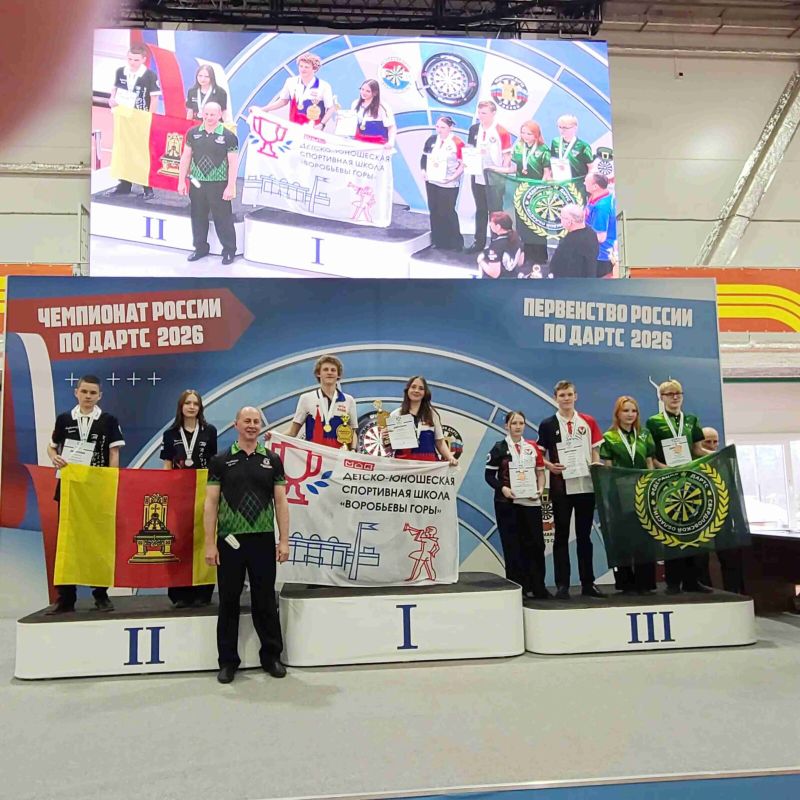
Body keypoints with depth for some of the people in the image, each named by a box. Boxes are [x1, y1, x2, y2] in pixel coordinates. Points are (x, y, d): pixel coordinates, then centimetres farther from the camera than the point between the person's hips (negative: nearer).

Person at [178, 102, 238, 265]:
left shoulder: (228, 136, -7)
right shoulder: (193, 133, 4)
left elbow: (233, 163, -7)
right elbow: (186, 157, 9)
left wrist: (230, 187, -12)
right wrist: (181, 181, 7)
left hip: (219, 185, -4)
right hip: (197, 183, 4)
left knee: (223, 218, 1)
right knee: (198, 217, 13)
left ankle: (229, 250, 15)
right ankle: (200, 248, 28)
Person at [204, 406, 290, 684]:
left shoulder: (272, 460, 6)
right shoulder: (220, 461, 3)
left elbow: (280, 502, 5)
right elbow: (210, 503, 0)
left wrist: (284, 541, -2)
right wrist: (209, 544, -5)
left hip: (263, 541, 1)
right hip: (229, 541, 0)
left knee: (265, 601, 9)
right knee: (228, 602, 8)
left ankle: (271, 655, 24)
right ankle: (228, 661, 22)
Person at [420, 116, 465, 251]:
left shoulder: (457, 143, -12)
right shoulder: (432, 139, 5)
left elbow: (463, 164, -10)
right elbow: (424, 157, 15)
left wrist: (453, 177, -17)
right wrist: (423, 171, 2)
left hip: (448, 185, -6)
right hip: (431, 182, 6)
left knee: (447, 213, -2)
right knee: (434, 212, 12)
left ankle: (455, 243, 10)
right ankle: (437, 240, 24)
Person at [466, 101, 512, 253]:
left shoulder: (502, 132, -9)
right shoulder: (474, 129, 5)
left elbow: (507, 155, -8)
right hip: (477, 177, 5)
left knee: (495, 212, 5)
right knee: (480, 210, 15)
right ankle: (479, 242, 24)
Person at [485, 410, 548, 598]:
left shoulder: (533, 447, 11)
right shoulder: (500, 448, 2)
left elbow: (540, 471, 14)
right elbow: (489, 475, 0)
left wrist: (540, 489, -3)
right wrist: (502, 488, -16)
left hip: (531, 502, 3)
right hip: (507, 503, -3)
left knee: (536, 544, 3)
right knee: (513, 546, 1)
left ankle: (537, 587, 14)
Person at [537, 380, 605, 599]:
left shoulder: (588, 422, 7)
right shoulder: (547, 425, 2)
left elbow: (595, 452, 10)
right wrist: (550, 466, -15)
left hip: (586, 485, 2)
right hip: (561, 487, -2)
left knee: (584, 535, 9)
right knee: (561, 536, 4)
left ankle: (588, 583, 18)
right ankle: (562, 585, 9)